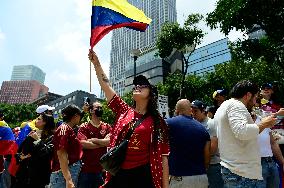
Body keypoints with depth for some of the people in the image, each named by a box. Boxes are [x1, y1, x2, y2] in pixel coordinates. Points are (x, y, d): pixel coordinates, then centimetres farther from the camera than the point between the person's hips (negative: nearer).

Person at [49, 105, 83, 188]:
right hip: (64, 175, -9)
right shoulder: (65, 129, -12)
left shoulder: (68, 129, 14)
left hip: (72, 172, 9)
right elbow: (61, 155, -20)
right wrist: (68, 180, -24)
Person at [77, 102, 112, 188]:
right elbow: (83, 144, -16)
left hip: (101, 169, 3)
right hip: (85, 169, -2)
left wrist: (93, 140, -12)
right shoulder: (84, 127, -1)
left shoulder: (107, 127, 6)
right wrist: (103, 143, -10)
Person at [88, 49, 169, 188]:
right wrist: (96, 63, 2)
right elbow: (106, 86, 5)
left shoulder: (157, 122, -2)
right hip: (119, 174, 3)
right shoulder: (124, 112, 7)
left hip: (144, 175, -3)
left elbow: (163, 156, -3)